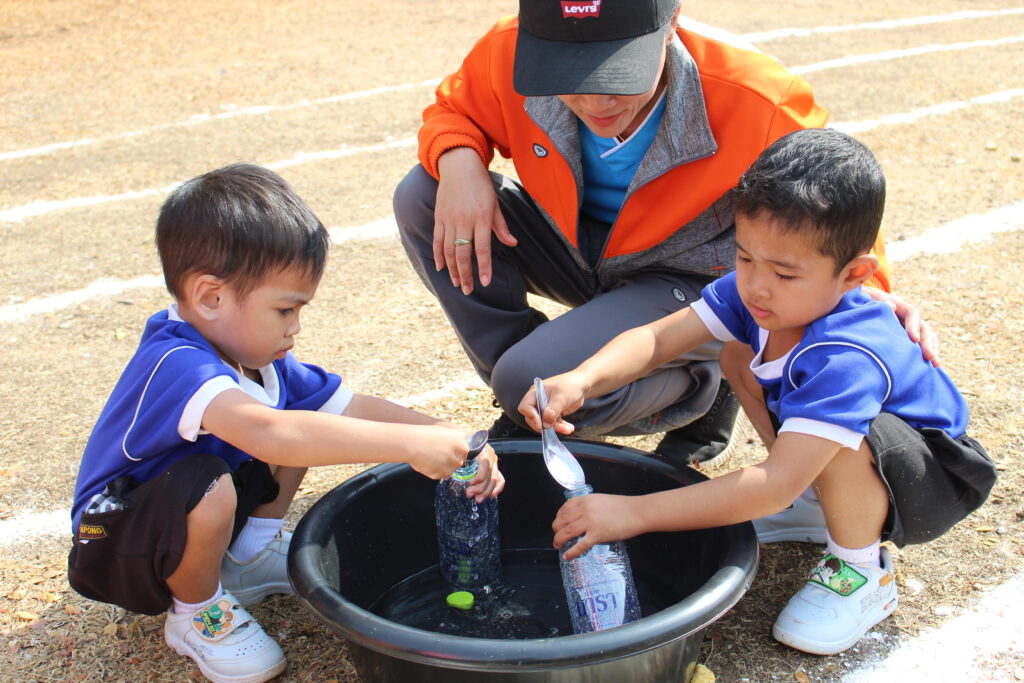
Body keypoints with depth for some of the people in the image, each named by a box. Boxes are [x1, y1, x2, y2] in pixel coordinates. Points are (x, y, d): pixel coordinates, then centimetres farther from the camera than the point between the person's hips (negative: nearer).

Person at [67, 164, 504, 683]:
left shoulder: (259, 359, -8)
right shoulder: (175, 366, -36)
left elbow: (352, 408, -5)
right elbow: (266, 433, -54)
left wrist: (451, 443, -20)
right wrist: (410, 444, -53)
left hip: (189, 523, 8)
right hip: (115, 553, -8)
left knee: (308, 422, 2)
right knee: (206, 487, -39)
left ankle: (250, 555, 13)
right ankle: (197, 613, -8)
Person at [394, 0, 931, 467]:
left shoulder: (754, 102, -30)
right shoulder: (509, 53, -22)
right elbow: (454, 110, 2)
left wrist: (866, 292, -27)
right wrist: (458, 161, -22)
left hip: (692, 282, -5)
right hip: (577, 254, 5)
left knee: (538, 385, -28)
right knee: (421, 196, -13)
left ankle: (699, 389, 5)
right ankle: (528, 398, 2)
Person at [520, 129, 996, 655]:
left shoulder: (845, 359, -40)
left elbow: (777, 484, -47)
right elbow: (658, 337, -22)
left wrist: (636, 512, -50)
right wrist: (581, 380, -43)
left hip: (932, 478, -7)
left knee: (842, 439, -39)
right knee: (736, 348, 0)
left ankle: (862, 574, -8)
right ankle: (820, 490, 10)